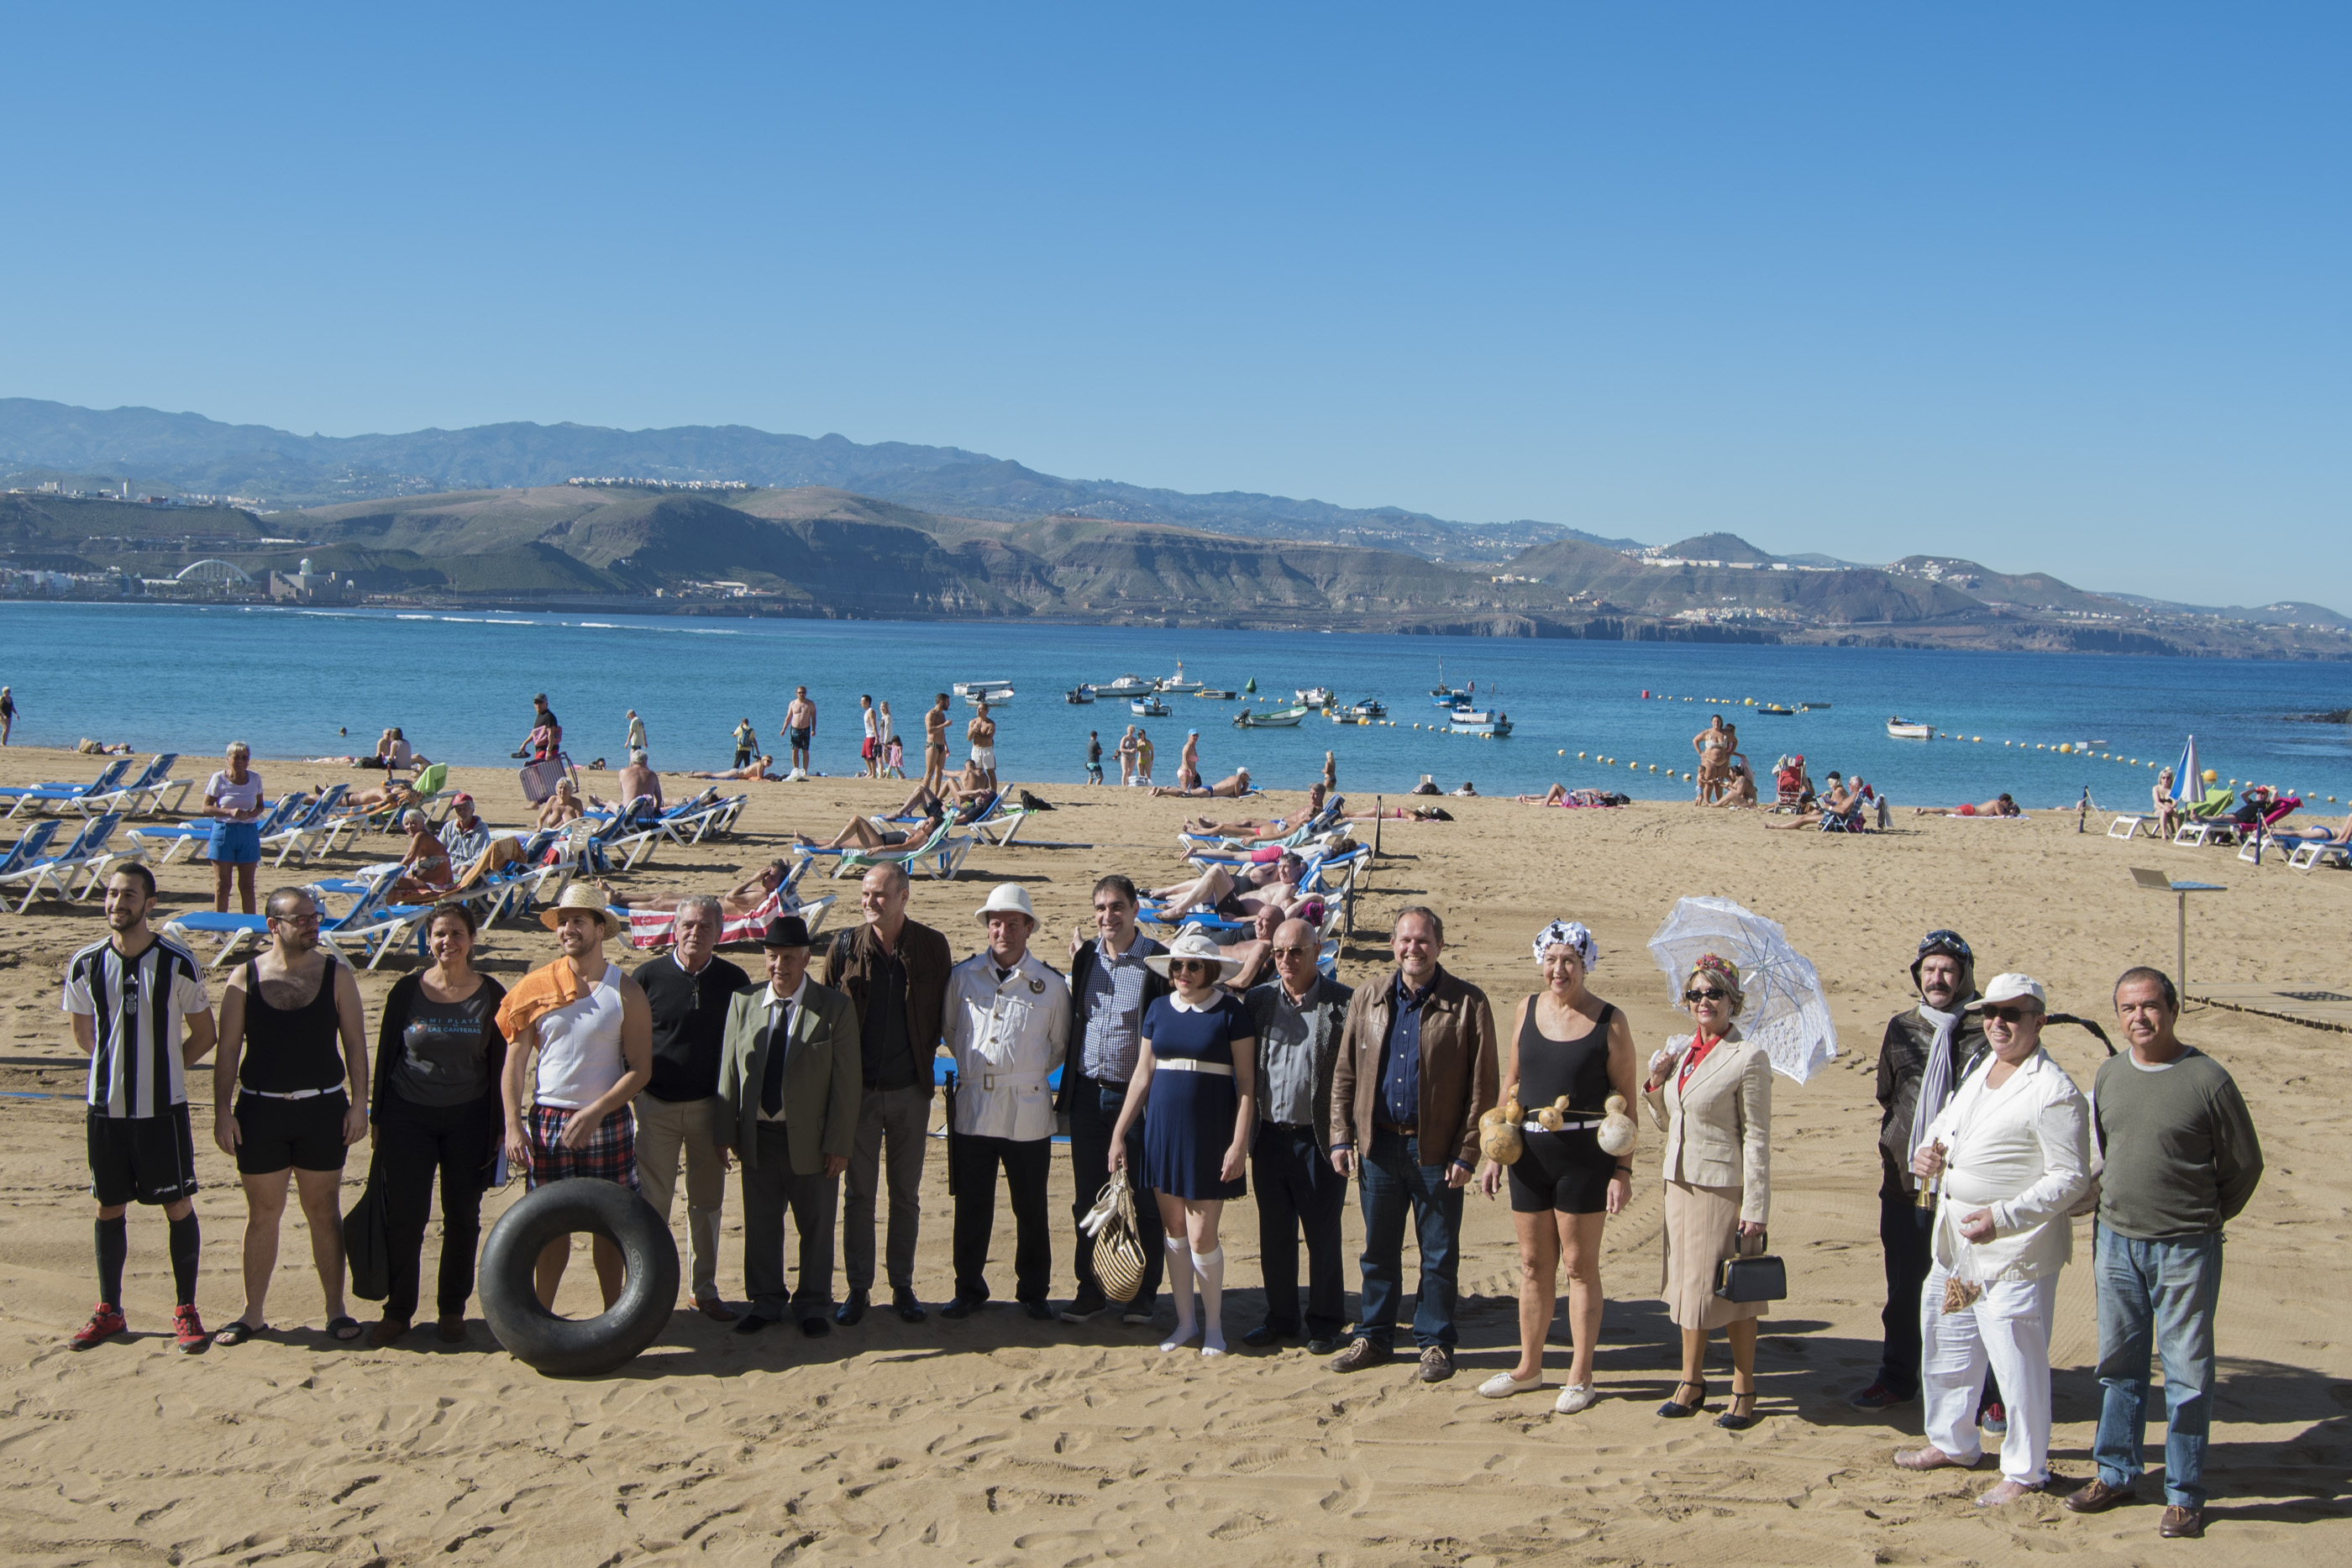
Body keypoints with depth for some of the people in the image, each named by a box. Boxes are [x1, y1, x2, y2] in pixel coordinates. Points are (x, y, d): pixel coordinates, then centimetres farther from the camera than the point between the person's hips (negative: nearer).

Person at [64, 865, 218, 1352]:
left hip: (163, 1107, -2)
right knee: (109, 1207, 11)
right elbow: (83, 1034, 14)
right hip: (106, 1107, 2)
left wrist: (166, 1067, 1)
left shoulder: (178, 965, -7)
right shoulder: (85, 965, -1)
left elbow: (203, 1035, 3)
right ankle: (109, 1310, 24)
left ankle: (186, 1312, 14)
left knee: (178, 1205, 3)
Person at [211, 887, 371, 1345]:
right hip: (260, 1107, 0)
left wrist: (359, 1103, -5)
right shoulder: (245, 978, 0)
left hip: (322, 1107, 0)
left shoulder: (335, 974, 0)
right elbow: (228, 1050, 1)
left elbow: (355, 1042, 2)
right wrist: (223, 1111, -5)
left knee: (324, 1211, 6)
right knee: (263, 1212, 8)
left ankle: (336, 1309, 15)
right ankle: (253, 1313, 18)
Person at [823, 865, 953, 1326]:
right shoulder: (844, 946, -3)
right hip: (859, 1089, 0)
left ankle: (903, 1288, 19)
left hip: (911, 1090, 0)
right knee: (858, 1193, 5)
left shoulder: (932, 946, -4)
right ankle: (857, 1289, 14)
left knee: (906, 1194, 9)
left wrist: (924, 1056, -3)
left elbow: (942, 1012, 4)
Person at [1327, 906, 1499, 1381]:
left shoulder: (1468, 1004, -5)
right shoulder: (1367, 999, 6)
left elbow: (1482, 1086, -5)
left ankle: (1435, 1342, 19)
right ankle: (1373, 1336, 25)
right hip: (1378, 1143, 3)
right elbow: (1345, 1074, 9)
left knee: (1439, 1253, 6)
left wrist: (1466, 1152, -10)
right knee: (1378, 1248, 12)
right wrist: (1341, 1136, 2)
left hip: (1436, 1148, -3)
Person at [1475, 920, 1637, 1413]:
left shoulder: (1610, 1022, -6)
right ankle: (1529, 1367, 26)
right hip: (1529, 1151, 4)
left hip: (1584, 1154, -4)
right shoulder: (1528, 1010, 6)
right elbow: (1511, 1086, 13)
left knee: (1580, 1266, 4)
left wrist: (1623, 1169, -9)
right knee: (1533, 1264, 13)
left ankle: (1580, 1378, 14)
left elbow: (1625, 1100, -4)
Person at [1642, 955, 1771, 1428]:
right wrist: (1656, 1081, -1)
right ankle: (1692, 1381, 25)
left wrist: (1755, 1208, -15)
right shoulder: (1680, 1051, 9)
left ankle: (1744, 1391, 14)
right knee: (1686, 1281, 13)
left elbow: (1757, 1137, -12)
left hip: (1724, 1185, -6)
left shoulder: (1748, 1059, -11)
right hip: (1681, 1181, 7)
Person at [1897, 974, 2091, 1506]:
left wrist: (2002, 1216, -23)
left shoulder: (2055, 1092, -15)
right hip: (1955, 1241, 9)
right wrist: (1929, 1150, 2)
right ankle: (1952, 1442, 38)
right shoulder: (1979, 1070, 11)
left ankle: (2025, 1471, 13)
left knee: (2017, 1358, -2)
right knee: (1946, 1343, 20)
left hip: (2015, 1249, -9)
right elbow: (1947, 1122, 25)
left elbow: (2071, 1179, -17)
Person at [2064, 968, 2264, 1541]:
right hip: (2117, 1241, 5)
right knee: (2119, 1365, 14)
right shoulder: (2108, 1075, 5)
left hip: (2185, 1250, -5)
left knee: (2188, 1374, 2)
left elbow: (2245, 1163, -1)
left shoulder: (2207, 1079, -11)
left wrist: (2207, 1218, 6)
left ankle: (2185, 1495, 11)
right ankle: (2116, 1474, 26)